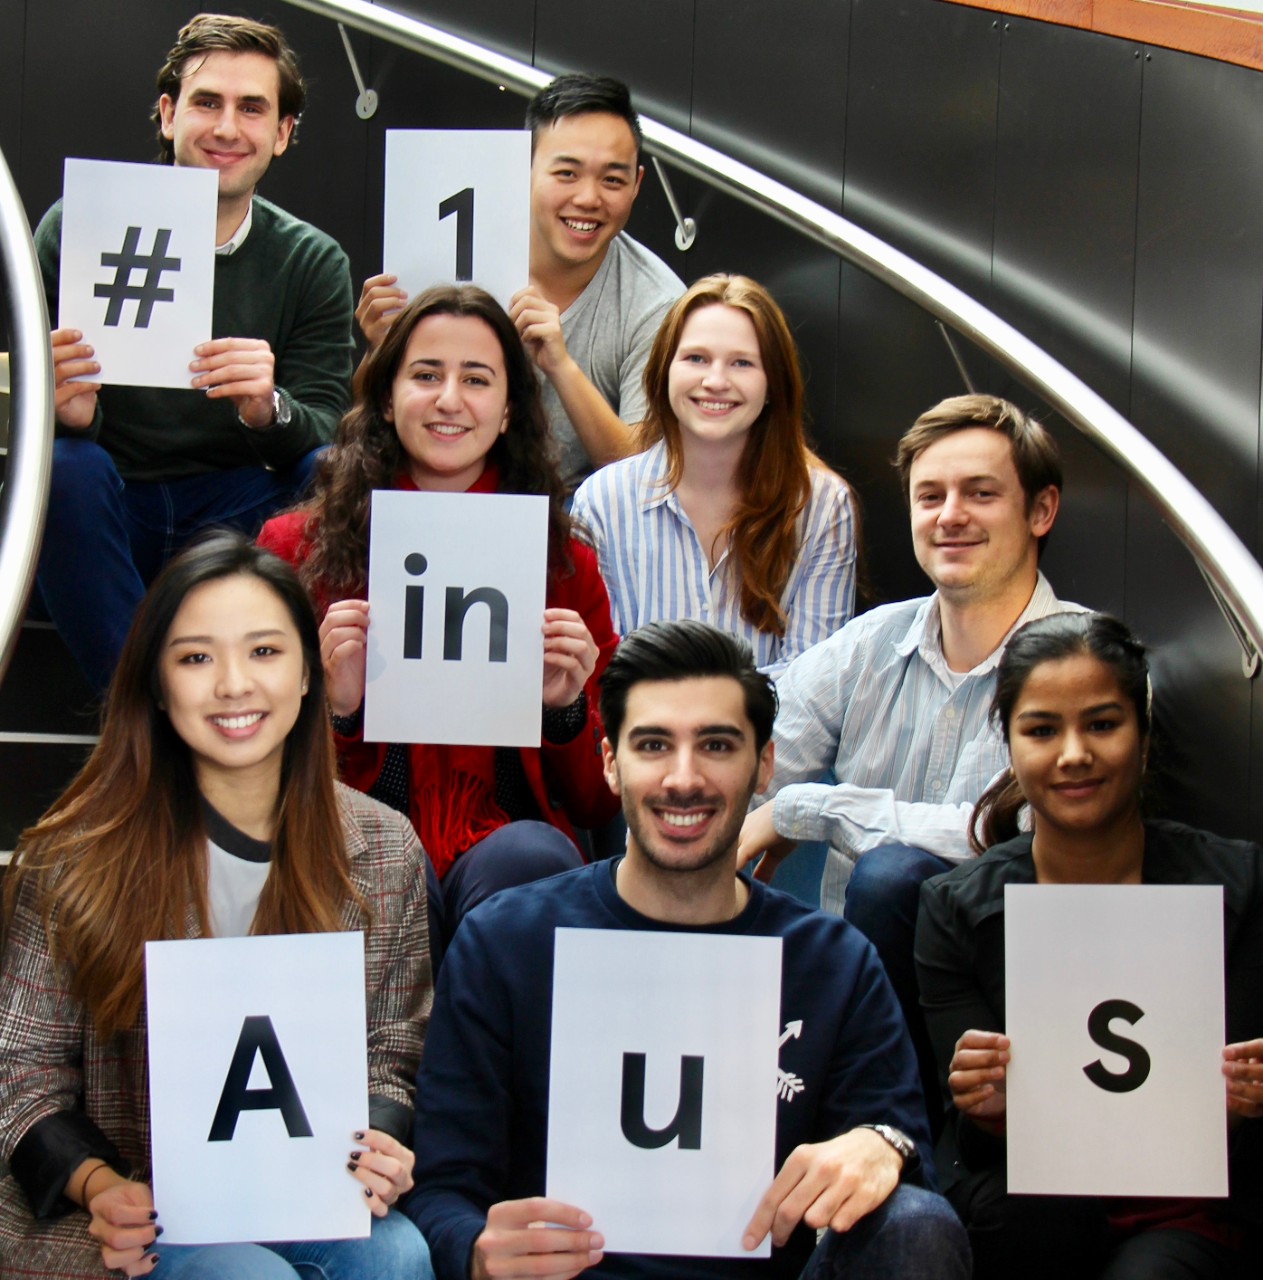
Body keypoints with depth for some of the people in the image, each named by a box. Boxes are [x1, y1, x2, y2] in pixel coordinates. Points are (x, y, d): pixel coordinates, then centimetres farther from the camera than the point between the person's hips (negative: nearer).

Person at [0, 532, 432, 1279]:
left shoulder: (385, 851, 3)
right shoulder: (77, 859, -5)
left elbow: (393, 1056, 10)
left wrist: (378, 1145, -12)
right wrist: (95, 1183, -18)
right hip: (136, 1217, -2)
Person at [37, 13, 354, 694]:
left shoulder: (313, 262, 2)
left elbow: (326, 434, -7)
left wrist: (268, 410, -33)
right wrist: (65, 411, -33)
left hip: (233, 522, 1)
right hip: (105, 514, -1)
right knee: (65, 464, -33)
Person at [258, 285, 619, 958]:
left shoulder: (565, 561, 15)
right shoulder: (296, 547, 12)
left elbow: (599, 802, 15)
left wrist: (564, 708, -4)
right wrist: (335, 706, -9)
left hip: (507, 841, 2)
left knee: (528, 856, -34)